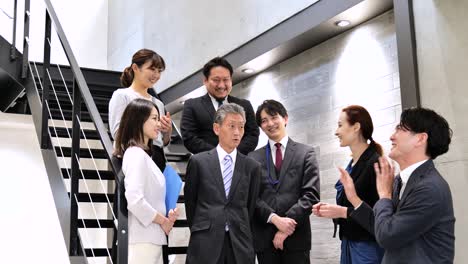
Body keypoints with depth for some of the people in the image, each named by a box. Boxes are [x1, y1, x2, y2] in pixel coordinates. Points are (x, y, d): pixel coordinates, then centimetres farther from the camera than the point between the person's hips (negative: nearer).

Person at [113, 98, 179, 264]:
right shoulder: (136, 154, -13)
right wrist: (163, 220, -12)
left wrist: (166, 216, 1)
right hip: (142, 239, -9)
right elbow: (134, 199, -24)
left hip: (152, 238, 9)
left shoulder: (143, 155, 16)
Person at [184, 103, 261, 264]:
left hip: (240, 246, 1)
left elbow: (251, 205, 11)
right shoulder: (198, 162, 1)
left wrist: (242, 234, 10)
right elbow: (190, 201, 9)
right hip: (205, 245, -1)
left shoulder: (252, 167, 5)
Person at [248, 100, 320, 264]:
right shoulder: (253, 158, 9)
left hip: (296, 235, -1)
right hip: (263, 236, 1)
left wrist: (288, 222, -12)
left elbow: (311, 194, -3)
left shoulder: (306, 153, 5)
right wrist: (275, 219, -12)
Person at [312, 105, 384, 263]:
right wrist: (331, 210, 1)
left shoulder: (375, 163, -16)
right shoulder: (352, 164, 9)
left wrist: (344, 212, -21)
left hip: (368, 246, -8)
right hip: (348, 242, 8)